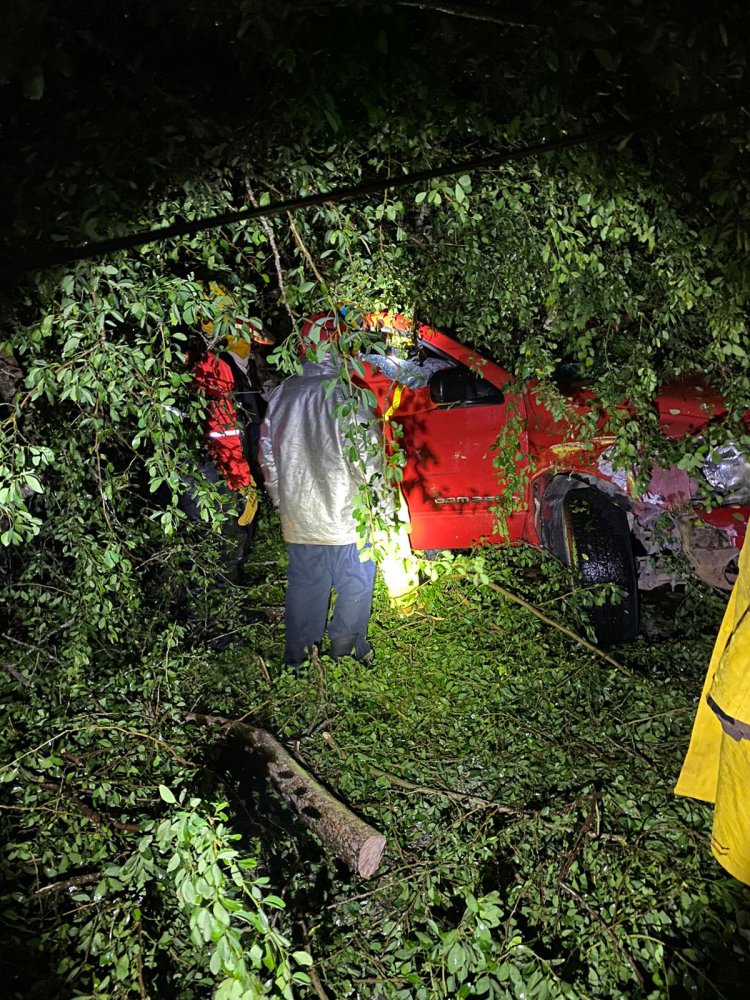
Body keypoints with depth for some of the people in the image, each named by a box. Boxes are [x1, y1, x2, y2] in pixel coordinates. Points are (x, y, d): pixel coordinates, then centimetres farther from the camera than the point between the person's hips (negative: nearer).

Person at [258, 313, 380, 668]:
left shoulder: (281, 394, 3)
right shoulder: (345, 396, -16)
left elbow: (267, 455, 10)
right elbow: (365, 459, -17)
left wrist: (282, 499, 19)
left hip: (297, 516, 6)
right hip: (344, 515, -6)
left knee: (304, 586, 17)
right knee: (356, 585, 13)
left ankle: (298, 658, 27)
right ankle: (346, 648, 24)